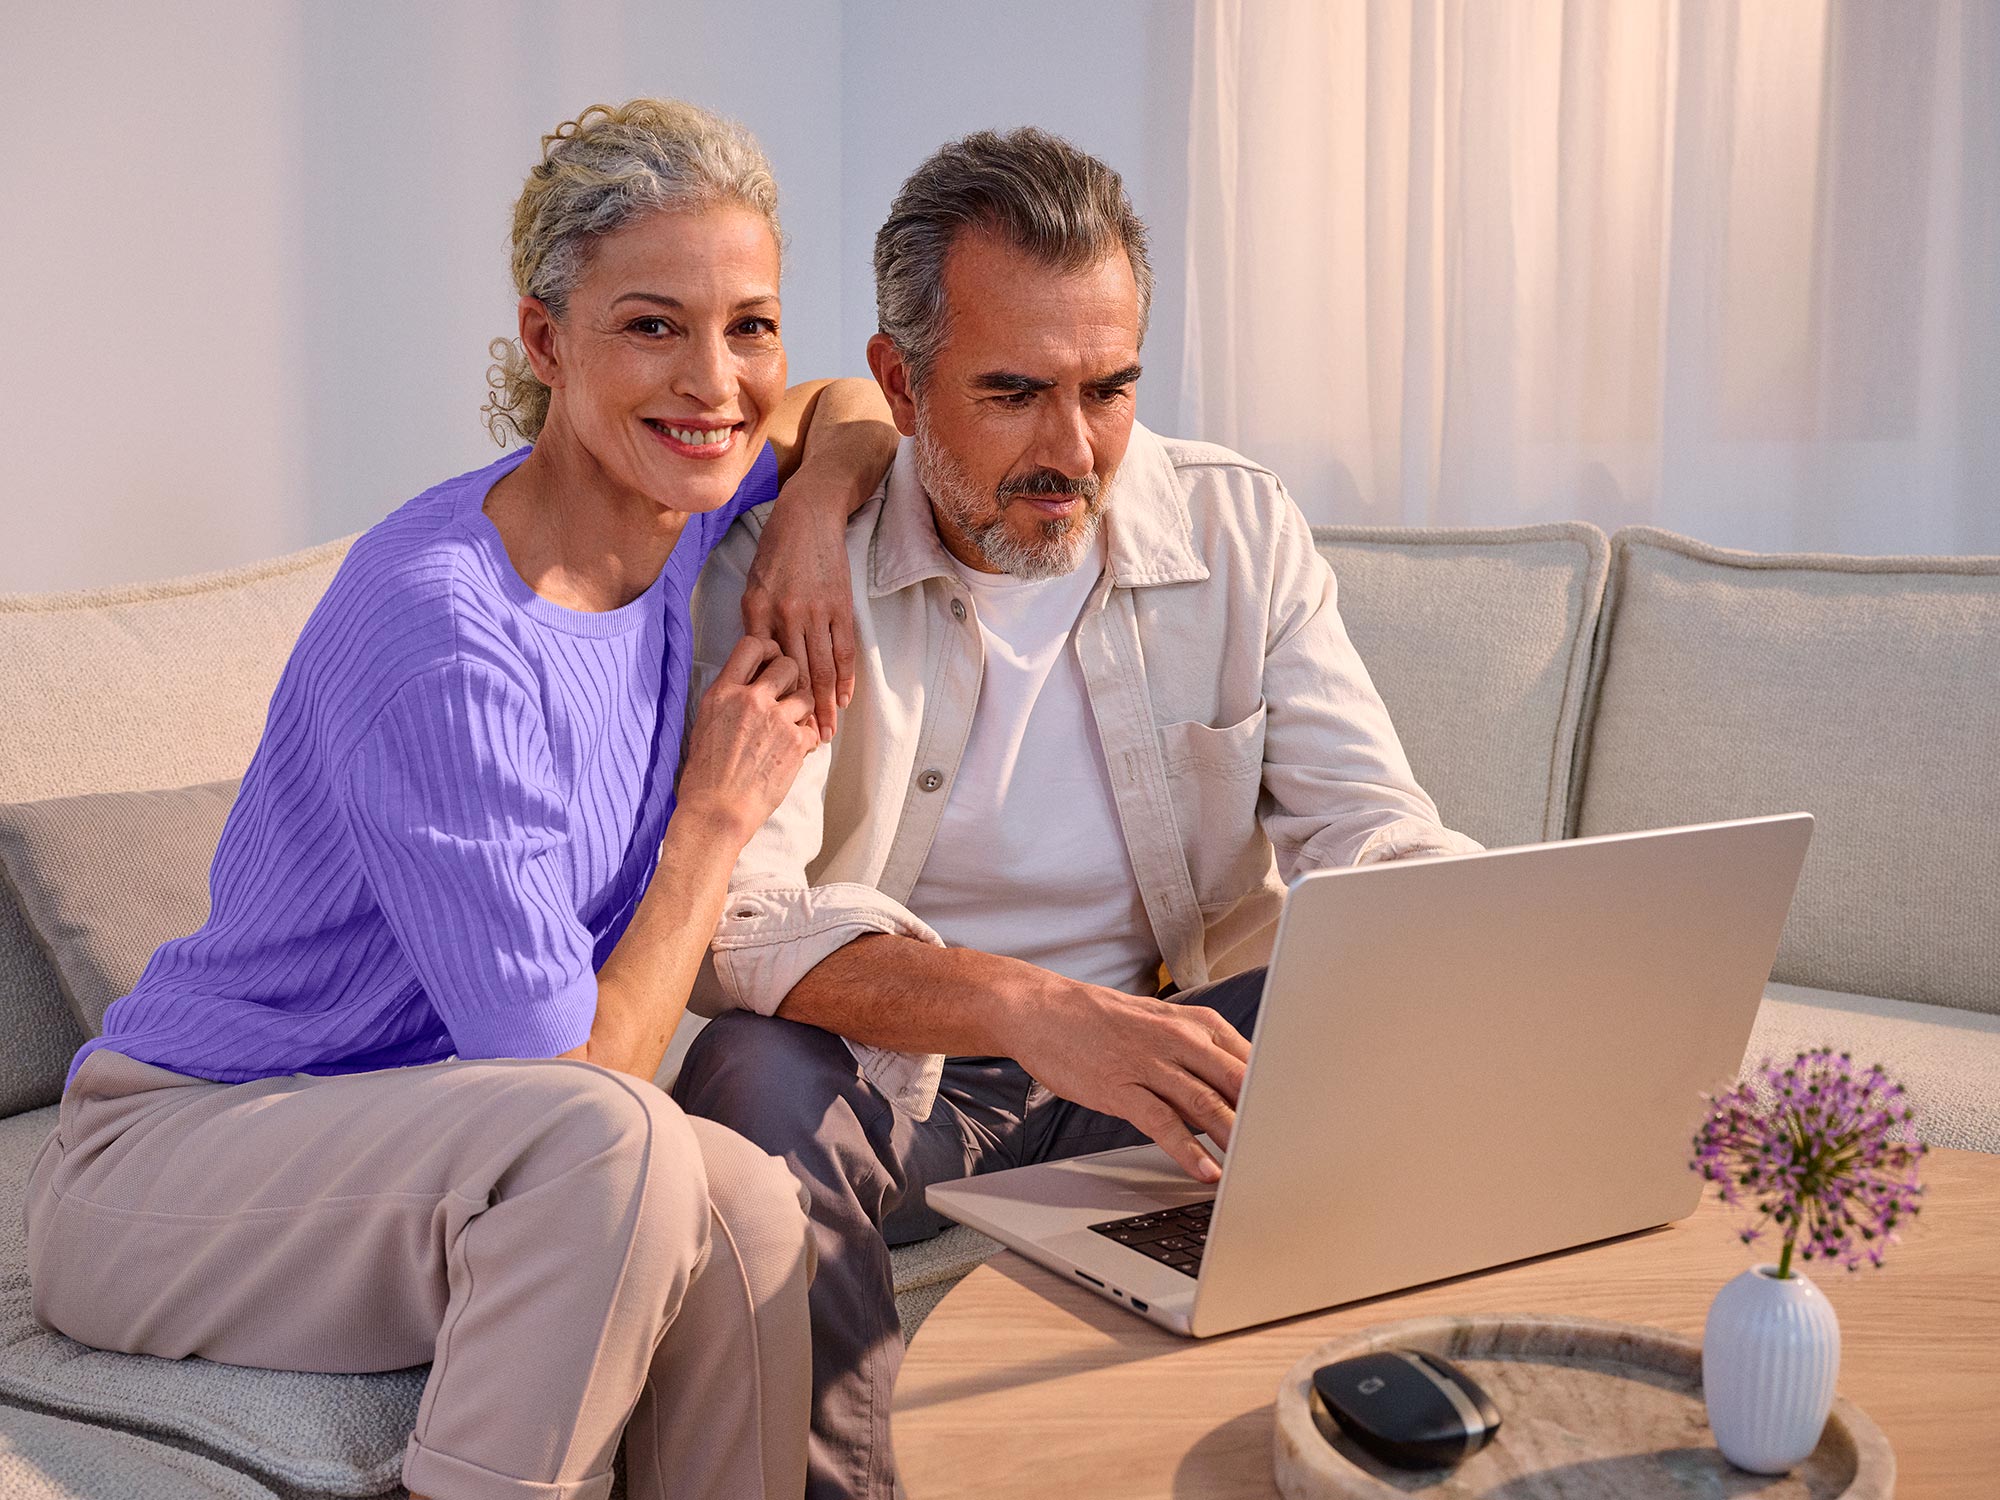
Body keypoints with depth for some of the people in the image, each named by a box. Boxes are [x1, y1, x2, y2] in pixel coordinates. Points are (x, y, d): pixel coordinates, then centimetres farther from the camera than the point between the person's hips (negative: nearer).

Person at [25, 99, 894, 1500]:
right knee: (608, 1141, -34)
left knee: (742, 1211, -24)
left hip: (420, 1161, 6)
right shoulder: (439, 630, -26)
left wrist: (819, 506, -2)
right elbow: (577, 1077, -23)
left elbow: (855, 406, 20)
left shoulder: (673, 497, -4)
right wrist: (718, 812, -12)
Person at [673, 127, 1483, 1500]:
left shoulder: (1238, 529, 0)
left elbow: (1368, 826, -3)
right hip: (891, 1074, -2)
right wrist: (1030, 1010, -41)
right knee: (750, 1082, -33)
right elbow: (735, 910, -25)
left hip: (1183, 1036, 3)